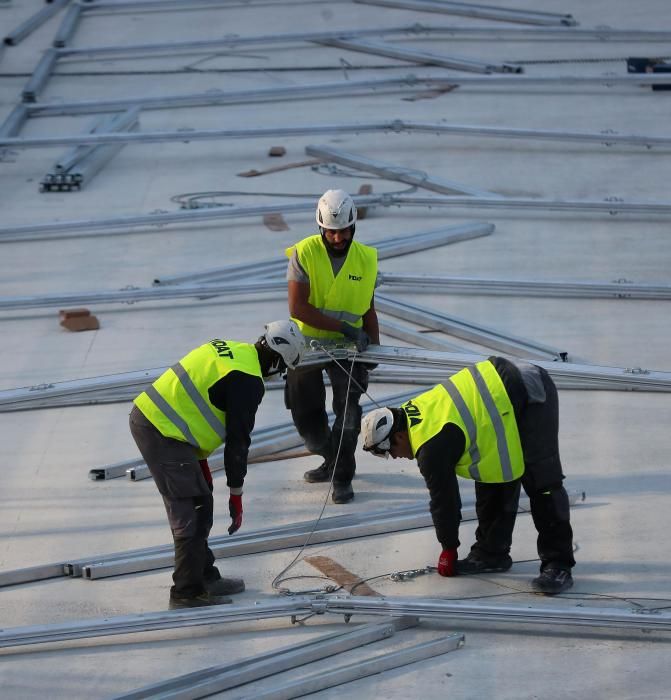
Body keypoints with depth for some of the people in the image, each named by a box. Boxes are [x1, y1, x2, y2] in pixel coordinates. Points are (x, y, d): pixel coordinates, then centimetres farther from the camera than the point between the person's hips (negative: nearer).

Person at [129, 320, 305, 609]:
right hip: (163, 434, -10)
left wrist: (201, 461, 25)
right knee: (192, 512, -2)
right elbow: (238, 442, -9)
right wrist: (236, 496, 0)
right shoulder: (248, 381, -14)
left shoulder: (230, 349, 14)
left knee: (200, 504, 18)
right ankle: (187, 593, 3)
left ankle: (205, 577, 28)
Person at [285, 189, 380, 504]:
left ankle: (342, 477, -3)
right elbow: (297, 308, -22)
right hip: (307, 344, -1)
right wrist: (343, 327, -24)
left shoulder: (365, 259, -4)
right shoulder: (304, 254, -15)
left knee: (348, 406, -15)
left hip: (348, 346, 1)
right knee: (305, 413, 7)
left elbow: (369, 310, 9)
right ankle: (332, 460, 32)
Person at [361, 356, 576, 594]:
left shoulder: (433, 446, -19)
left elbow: (443, 496, -7)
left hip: (531, 395, -10)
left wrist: (448, 550, 7)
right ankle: (491, 552, 22)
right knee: (491, 474, 14)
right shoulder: (411, 412, 8)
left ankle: (558, 566, -11)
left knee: (541, 481, -12)